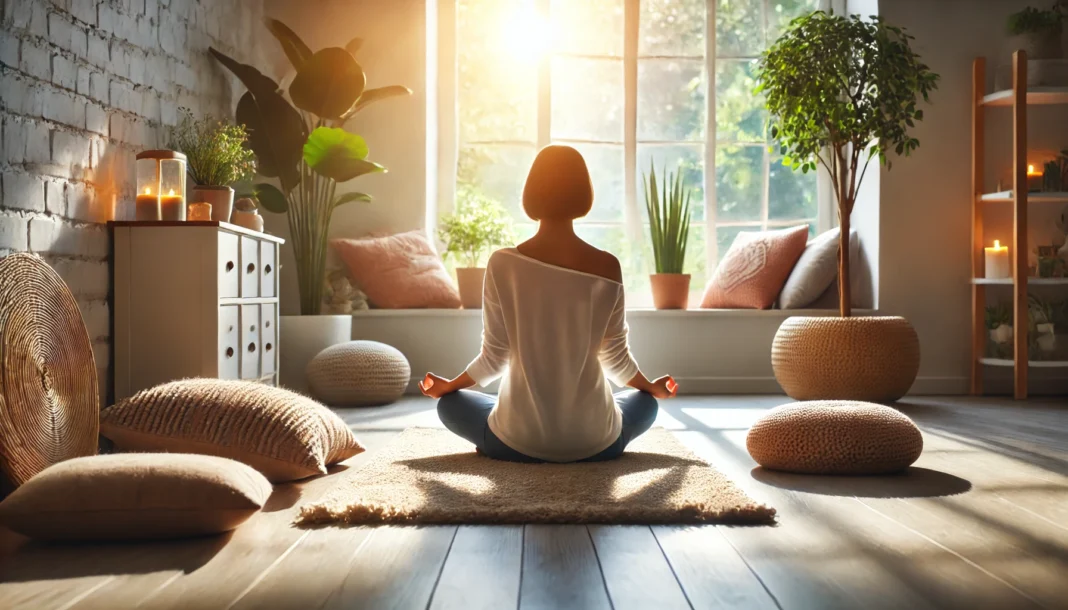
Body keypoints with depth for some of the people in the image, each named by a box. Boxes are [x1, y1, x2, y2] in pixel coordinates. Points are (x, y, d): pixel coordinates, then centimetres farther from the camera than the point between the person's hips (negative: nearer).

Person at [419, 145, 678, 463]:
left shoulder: (503, 264, -10)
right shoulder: (606, 267, -9)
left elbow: (494, 357, -4)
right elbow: (615, 356, 1)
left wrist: (447, 385, 16)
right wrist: (653, 387, 22)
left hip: (518, 441, -1)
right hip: (593, 441, 2)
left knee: (450, 403, 29)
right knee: (645, 402, 34)